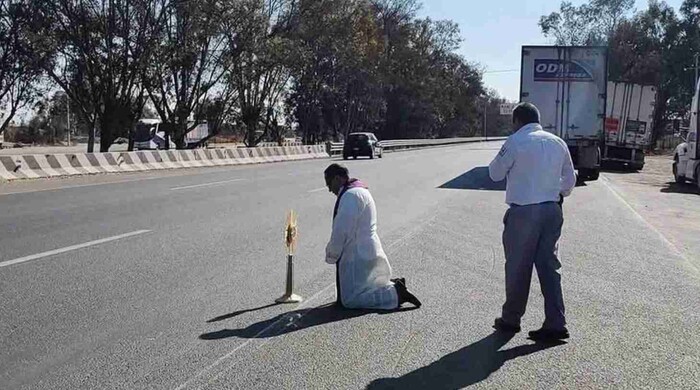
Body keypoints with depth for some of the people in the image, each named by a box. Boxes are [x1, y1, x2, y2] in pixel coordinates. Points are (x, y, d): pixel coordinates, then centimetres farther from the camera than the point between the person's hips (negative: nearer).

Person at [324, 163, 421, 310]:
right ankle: (394, 285, 16)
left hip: (359, 256, -10)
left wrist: (331, 255, -7)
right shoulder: (359, 191, 15)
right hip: (365, 252, 10)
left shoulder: (351, 195, -19)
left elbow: (342, 231, -21)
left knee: (349, 300, -7)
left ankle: (396, 294, -9)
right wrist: (333, 252, 15)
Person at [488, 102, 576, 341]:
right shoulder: (558, 143, 8)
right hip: (552, 211, 5)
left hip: (523, 212, -5)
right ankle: (555, 324, 6)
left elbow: (495, 174, -1)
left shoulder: (515, 142, -10)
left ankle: (511, 320, 20)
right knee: (549, 266, 9)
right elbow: (570, 178, 15)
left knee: (517, 268, 7)